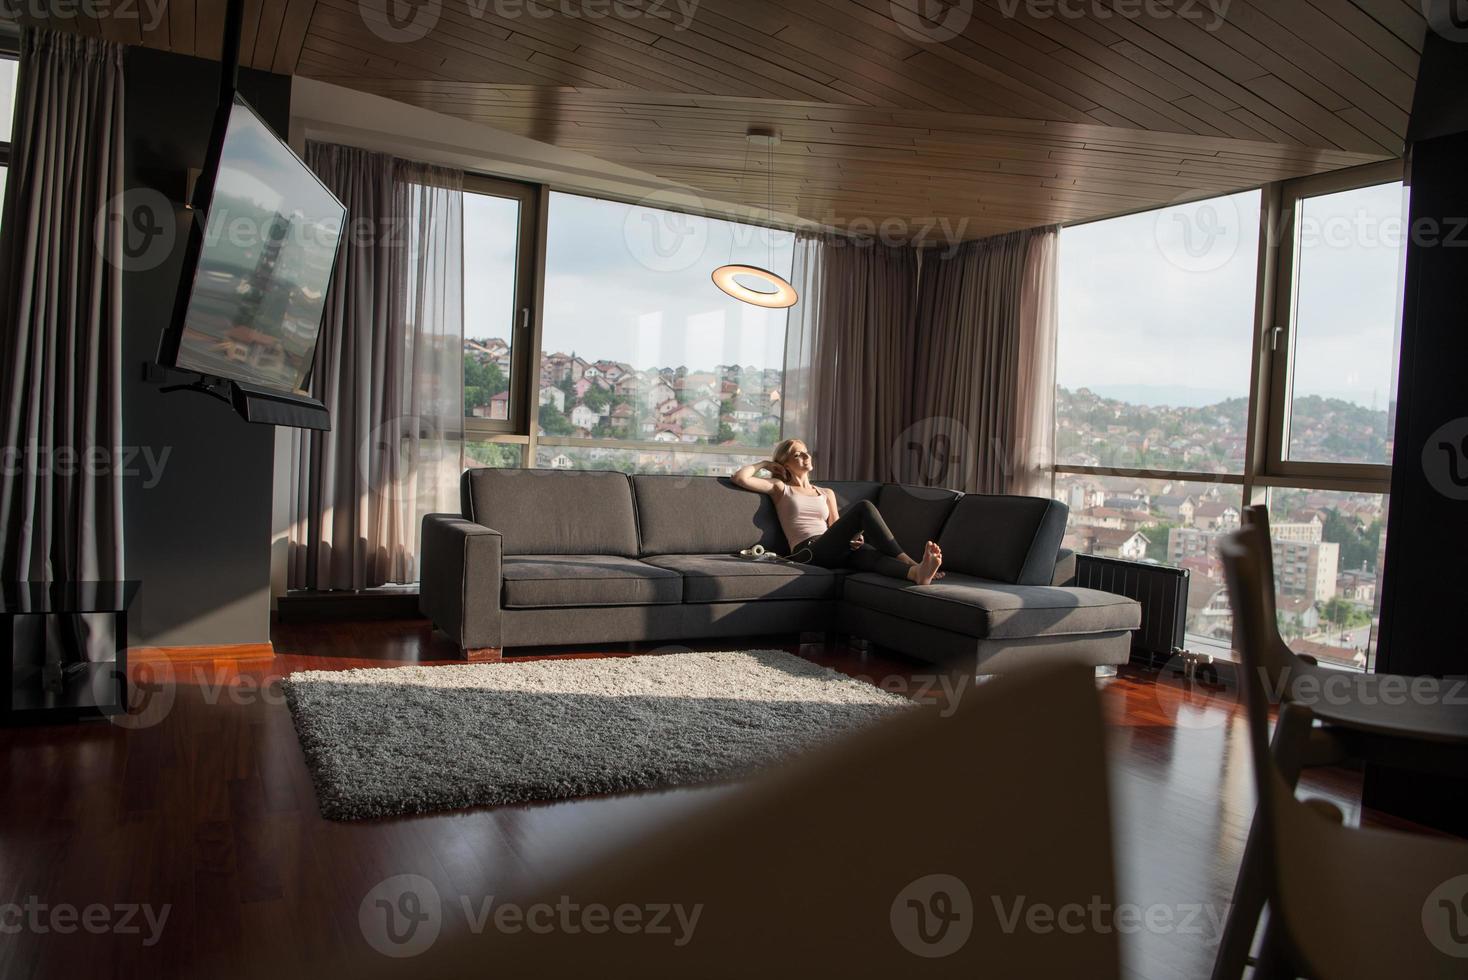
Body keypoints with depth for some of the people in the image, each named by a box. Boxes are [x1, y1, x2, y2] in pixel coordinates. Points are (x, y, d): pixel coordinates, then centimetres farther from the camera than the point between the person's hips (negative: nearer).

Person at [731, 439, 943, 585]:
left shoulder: (826, 494, 30)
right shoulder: (781, 488, 17)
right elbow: (740, 478, 4)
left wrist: (853, 538, -2)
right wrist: (765, 463, 21)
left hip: (837, 552, 5)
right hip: (808, 552, -5)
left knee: (871, 553, -34)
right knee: (863, 507, -25)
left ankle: (917, 572, -62)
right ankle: (908, 561, -33)